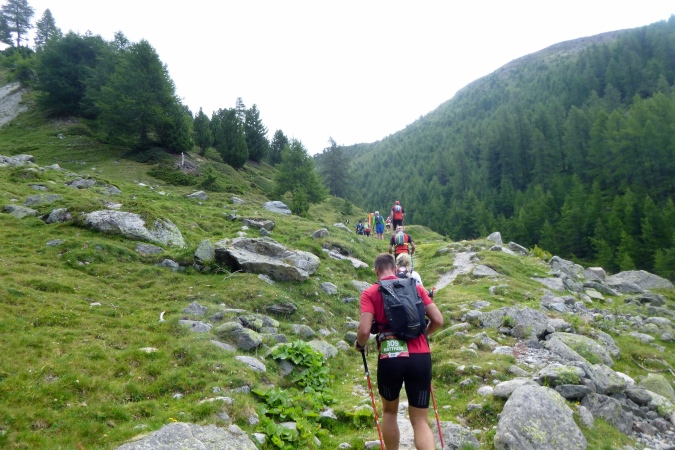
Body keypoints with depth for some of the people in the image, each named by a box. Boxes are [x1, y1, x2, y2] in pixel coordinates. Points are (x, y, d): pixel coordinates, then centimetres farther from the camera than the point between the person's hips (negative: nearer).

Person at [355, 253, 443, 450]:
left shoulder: (370, 293, 1)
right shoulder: (416, 287, 10)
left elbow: (364, 330, -11)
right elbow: (438, 321, 6)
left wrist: (359, 344, 11)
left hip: (390, 359, -2)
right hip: (420, 358, 2)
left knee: (389, 411, 25)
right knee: (420, 421, 10)